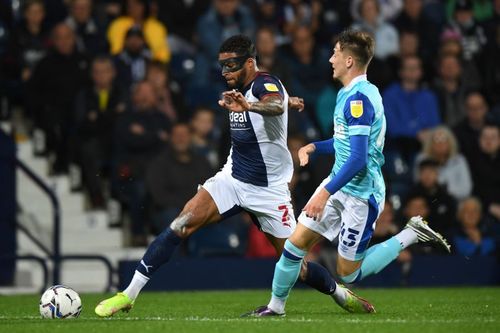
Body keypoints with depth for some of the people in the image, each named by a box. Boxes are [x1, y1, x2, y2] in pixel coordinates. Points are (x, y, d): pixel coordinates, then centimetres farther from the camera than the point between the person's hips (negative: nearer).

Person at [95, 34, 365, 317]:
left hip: (269, 189, -6)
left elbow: (275, 105, -45)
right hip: (233, 178, 6)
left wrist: (249, 106, -63)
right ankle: (129, 294, -16)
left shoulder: (265, 83, -17)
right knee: (181, 225, -15)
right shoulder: (240, 89, 6)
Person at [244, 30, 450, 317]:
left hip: (360, 196, -9)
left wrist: (326, 193, -27)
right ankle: (276, 306, 13)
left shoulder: (359, 98, -21)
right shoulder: (350, 93, 10)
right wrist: (314, 147, 10)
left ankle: (410, 236, 10)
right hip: (339, 184, 9)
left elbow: (357, 158, -26)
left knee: (349, 274, 0)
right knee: (296, 243, 2)